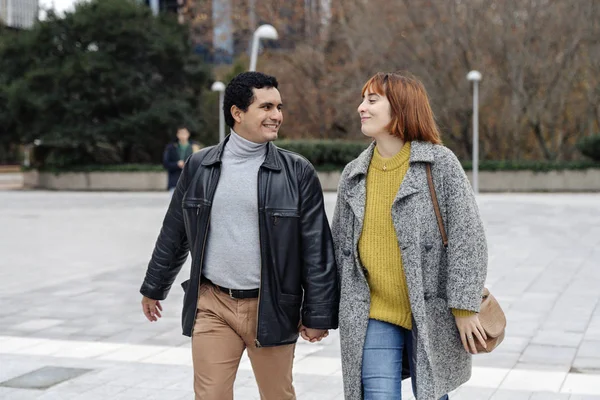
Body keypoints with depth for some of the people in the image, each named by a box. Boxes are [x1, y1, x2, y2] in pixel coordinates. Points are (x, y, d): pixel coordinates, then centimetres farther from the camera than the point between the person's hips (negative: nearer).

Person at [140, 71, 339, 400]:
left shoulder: (297, 172, -3)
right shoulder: (199, 166, 3)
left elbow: (317, 248, -4)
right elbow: (174, 234, 13)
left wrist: (317, 314, -5)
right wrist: (154, 289, 19)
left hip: (271, 308, -1)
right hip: (211, 306, 1)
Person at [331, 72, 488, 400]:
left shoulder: (440, 163, -6)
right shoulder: (353, 174, 7)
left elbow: (467, 236, -8)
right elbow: (339, 244, 13)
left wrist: (464, 308, -12)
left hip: (430, 314, -3)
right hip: (373, 317, 3)